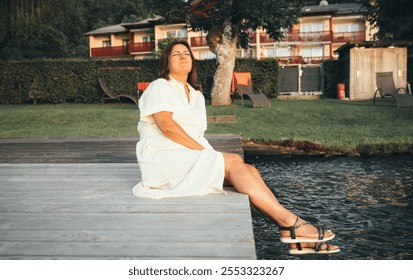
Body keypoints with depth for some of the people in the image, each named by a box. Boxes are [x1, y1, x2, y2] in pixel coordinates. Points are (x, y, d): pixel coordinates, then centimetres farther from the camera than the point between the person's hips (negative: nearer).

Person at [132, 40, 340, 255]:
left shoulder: (197, 96, 23)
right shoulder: (159, 87, 1)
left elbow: (197, 135, 17)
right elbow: (166, 125, -15)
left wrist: (206, 152, -5)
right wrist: (201, 149, -19)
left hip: (191, 158, 7)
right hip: (163, 157, -7)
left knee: (249, 170, -16)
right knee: (234, 162, -25)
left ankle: (294, 237, -24)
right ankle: (290, 222, -27)